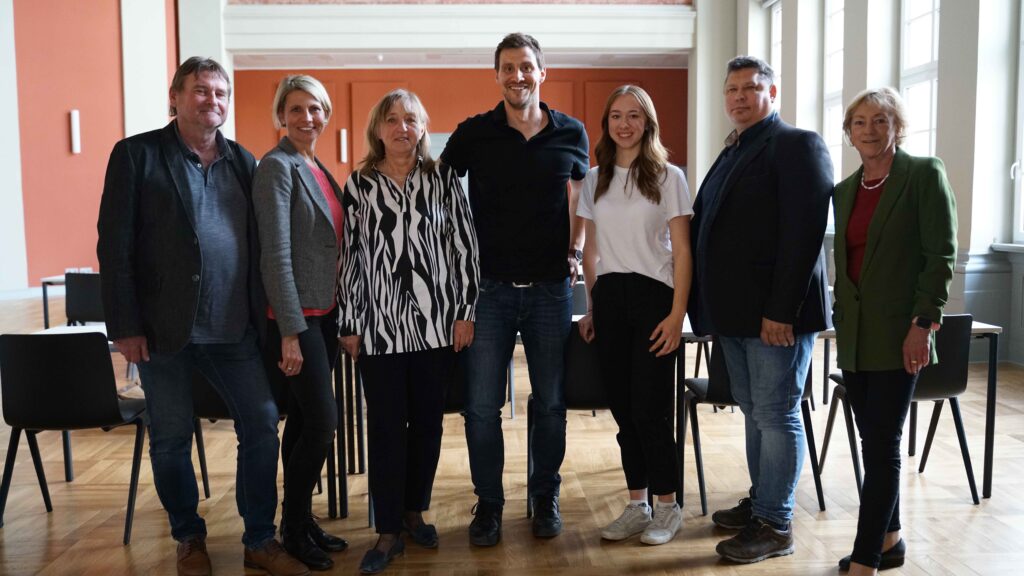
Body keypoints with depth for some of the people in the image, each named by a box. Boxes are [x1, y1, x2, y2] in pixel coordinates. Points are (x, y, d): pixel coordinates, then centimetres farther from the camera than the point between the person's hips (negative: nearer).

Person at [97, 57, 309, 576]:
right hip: (163, 328, -3)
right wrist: (125, 327, -9)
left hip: (234, 328, 3)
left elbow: (260, 242, 11)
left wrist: (263, 316, 5)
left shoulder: (243, 161, 11)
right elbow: (115, 245, -4)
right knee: (171, 439, 8)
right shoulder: (137, 155, 0)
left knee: (262, 425, 3)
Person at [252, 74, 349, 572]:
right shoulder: (277, 167, -11)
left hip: (325, 313, 8)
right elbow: (276, 255, -17)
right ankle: (295, 526, 13)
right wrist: (290, 333, -20)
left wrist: (342, 315, 13)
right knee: (322, 420, -5)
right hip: (296, 316, -8)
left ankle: (299, 519, 25)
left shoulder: (319, 169, 14)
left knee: (303, 420, 13)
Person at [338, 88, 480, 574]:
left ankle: (414, 511, 26)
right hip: (379, 324, 0)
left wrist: (466, 312, -2)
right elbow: (350, 256, 4)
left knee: (428, 421, 9)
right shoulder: (359, 184, 5)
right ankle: (388, 532, 11)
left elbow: (464, 245, 3)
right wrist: (349, 325, 3)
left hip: (437, 320, 1)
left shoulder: (443, 179, 5)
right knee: (385, 427, 2)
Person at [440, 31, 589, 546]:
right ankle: (488, 502, 21)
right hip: (490, 287, -1)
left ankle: (545, 497, 29)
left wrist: (575, 253, 4)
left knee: (550, 401, 10)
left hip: (551, 288, 1)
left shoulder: (572, 134, 5)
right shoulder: (473, 133, 0)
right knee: (481, 405, 2)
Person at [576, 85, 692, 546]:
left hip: (653, 297, -4)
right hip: (609, 297, 4)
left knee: (649, 409, -4)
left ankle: (667, 507, 14)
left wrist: (677, 314, -11)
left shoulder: (669, 177, 0)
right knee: (623, 408, 8)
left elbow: (681, 252, -4)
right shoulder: (594, 179, 11)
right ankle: (636, 505, 21)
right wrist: (592, 308, 11)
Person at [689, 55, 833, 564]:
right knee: (753, 412, 16)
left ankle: (774, 525, 10)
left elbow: (804, 232, -17)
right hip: (735, 311, 8)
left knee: (776, 416, 0)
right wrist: (713, 305, 9)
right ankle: (760, 502, 30)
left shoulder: (798, 145, -8)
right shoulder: (731, 154, 18)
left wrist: (781, 310, -22)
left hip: (776, 313, -8)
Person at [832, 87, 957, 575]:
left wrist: (923, 324, -15)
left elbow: (941, 255, -10)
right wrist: (840, 315, 13)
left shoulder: (924, 174, -5)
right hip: (854, 335, 6)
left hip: (898, 334, -6)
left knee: (881, 446, -5)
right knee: (873, 443, 13)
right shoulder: (845, 190, 14)